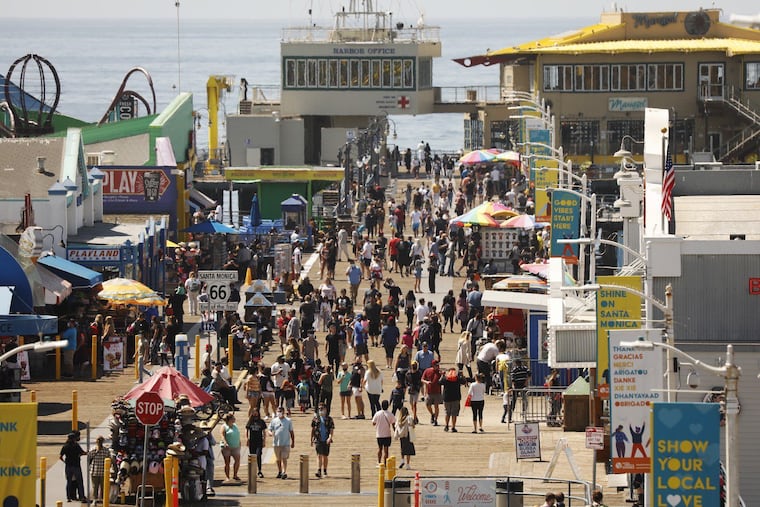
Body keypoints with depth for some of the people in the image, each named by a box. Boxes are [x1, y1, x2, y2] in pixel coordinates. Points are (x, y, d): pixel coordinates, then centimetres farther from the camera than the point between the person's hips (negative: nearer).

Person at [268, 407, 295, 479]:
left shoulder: (288, 421, 6)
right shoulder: (274, 421, 8)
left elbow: (291, 432, 11)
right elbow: (269, 430, 7)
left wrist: (293, 442, 8)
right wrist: (271, 433, -18)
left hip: (286, 443, -2)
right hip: (276, 443, 2)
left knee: (284, 458, -12)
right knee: (278, 459, 10)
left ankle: (284, 472, -16)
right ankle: (279, 472, 22)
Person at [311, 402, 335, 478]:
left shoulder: (329, 419, 3)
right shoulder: (315, 418, 5)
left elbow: (332, 430, -2)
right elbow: (312, 429, 12)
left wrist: (330, 437, -18)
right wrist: (312, 440, 11)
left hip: (326, 441, 1)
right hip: (318, 440, -1)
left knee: (325, 456, 10)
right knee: (319, 455, -12)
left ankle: (325, 471, 25)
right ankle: (319, 471, -19)